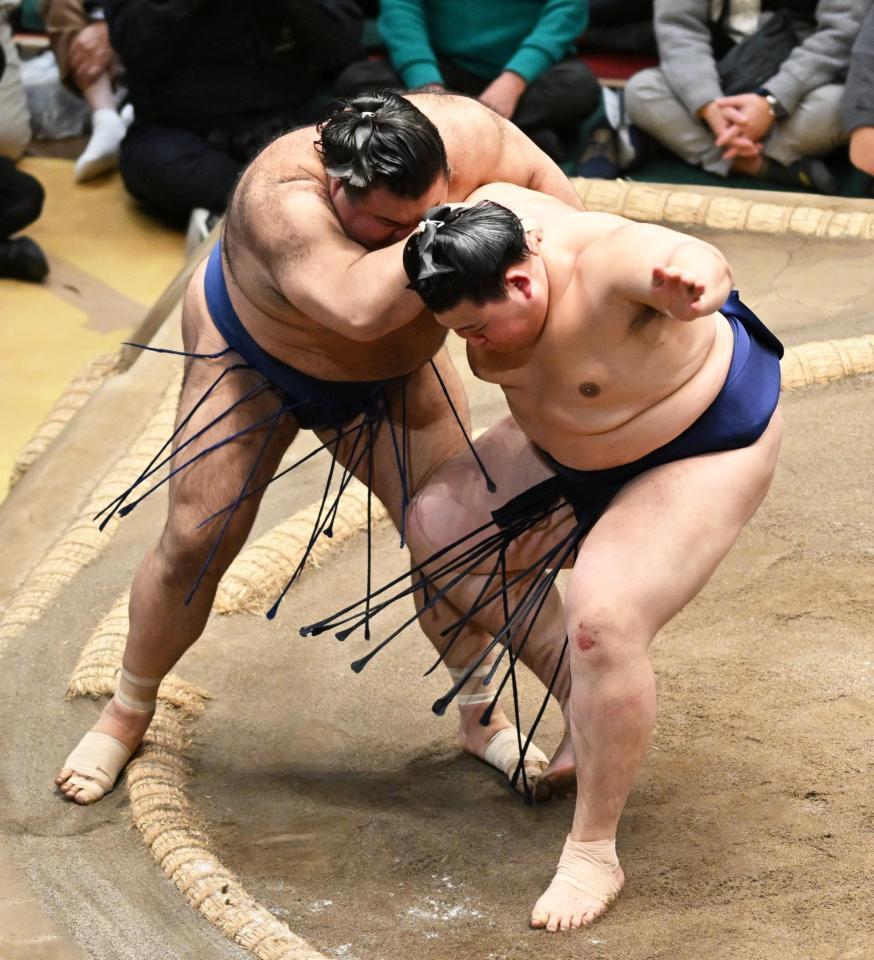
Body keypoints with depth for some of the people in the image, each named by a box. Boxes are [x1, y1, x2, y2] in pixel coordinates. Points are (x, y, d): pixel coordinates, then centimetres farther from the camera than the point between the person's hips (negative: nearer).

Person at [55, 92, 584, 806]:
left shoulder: (460, 136, -32)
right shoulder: (280, 198, -45)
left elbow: (545, 183, -12)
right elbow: (359, 306, -61)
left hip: (393, 370, 4)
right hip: (251, 352, -4)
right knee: (195, 543, 0)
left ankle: (480, 717, 22)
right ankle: (129, 714, 24)